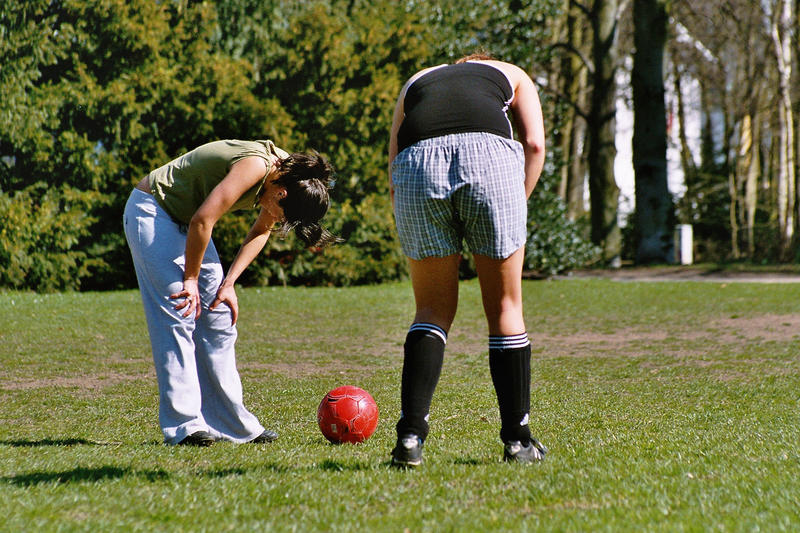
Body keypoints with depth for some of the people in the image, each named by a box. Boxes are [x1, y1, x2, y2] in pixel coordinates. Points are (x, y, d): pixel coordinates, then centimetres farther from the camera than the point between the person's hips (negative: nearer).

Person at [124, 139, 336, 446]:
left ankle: (232, 424, 8)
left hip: (183, 218, 9)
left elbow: (261, 231, 9)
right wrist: (191, 280, -18)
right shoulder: (256, 165, -31)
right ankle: (182, 426, -16)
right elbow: (203, 220, -29)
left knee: (218, 318, 5)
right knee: (177, 315, -16)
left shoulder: (288, 174, -4)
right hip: (151, 210, -9)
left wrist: (228, 284, 0)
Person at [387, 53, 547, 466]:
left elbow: (394, 172, 25)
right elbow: (534, 143, 13)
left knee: (433, 310, 15)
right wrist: (515, 207, 18)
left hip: (416, 164, 2)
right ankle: (516, 440, 17)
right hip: (490, 154, -2)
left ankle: (410, 436, 2)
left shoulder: (415, 82, 36)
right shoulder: (512, 75, 32)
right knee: (505, 307, 12)